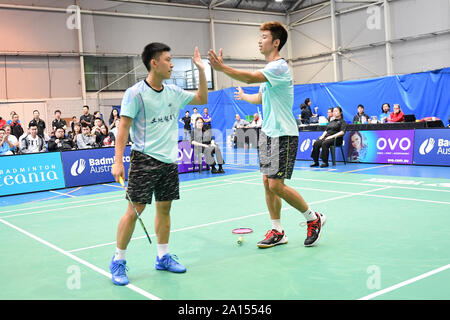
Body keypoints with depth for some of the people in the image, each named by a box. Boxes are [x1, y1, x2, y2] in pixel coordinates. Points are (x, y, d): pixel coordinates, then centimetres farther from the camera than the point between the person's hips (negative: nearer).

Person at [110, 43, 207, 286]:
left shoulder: (174, 92, 10)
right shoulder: (135, 93, -8)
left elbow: (202, 99, 23)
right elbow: (123, 127, -10)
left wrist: (201, 70, 14)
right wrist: (118, 162, -17)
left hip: (169, 160, 6)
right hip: (144, 159, -6)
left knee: (164, 208, 11)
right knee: (134, 210, -5)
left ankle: (163, 257, 24)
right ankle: (118, 261, 9)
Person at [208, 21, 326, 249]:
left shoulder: (279, 66, -14)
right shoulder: (268, 69, 16)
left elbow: (250, 78, -29)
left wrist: (222, 67, -33)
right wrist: (243, 97, 46)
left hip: (283, 134, -9)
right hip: (267, 132, 9)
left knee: (276, 185, -10)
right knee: (267, 182, 7)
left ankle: (314, 218, 11)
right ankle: (277, 232, 17)